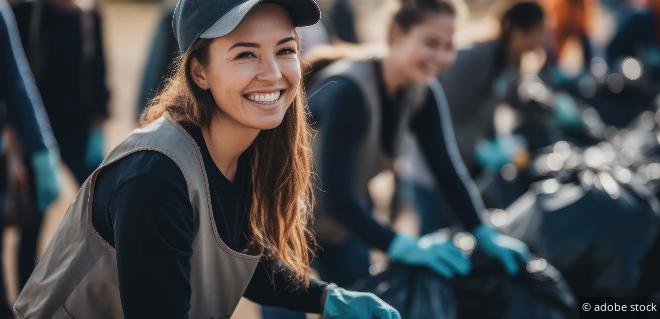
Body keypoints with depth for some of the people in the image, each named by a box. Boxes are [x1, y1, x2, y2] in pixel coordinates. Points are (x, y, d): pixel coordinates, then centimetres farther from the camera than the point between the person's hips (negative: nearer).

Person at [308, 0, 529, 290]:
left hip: (344, 220, 8)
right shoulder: (347, 91, -32)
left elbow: (448, 168, -10)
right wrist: (403, 246, -43)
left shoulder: (420, 92, -9)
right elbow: (335, 195, -37)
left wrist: (485, 235, -22)